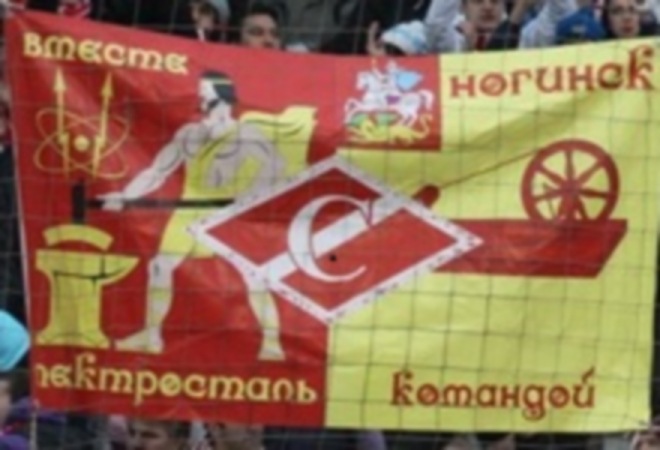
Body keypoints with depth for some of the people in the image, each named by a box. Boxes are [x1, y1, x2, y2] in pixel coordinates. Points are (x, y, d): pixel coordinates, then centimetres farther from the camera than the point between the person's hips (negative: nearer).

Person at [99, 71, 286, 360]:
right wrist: (125, 195, -3)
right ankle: (152, 335, 18)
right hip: (191, 212, 5)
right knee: (161, 265, 6)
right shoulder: (189, 135, 3)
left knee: (253, 273, -14)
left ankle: (272, 342, -10)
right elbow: (156, 173, 6)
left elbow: (275, 165, -18)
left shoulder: (244, 136, -9)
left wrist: (249, 194, -29)